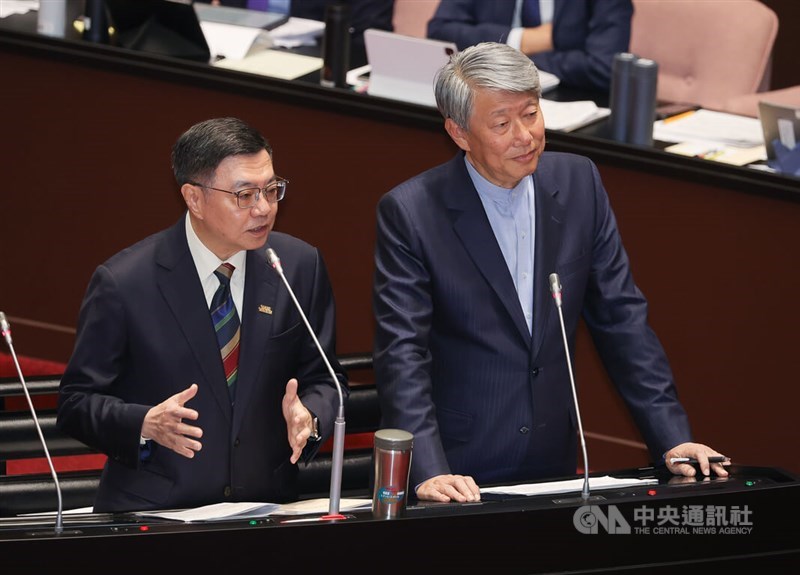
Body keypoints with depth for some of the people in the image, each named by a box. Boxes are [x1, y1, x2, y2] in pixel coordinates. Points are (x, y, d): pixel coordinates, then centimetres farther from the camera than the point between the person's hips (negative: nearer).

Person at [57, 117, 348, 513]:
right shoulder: (123, 283, -5)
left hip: (265, 510, 3)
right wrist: (145, 425, -19)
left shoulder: (301, 267, 4)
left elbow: (323, 378, 13)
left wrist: (309, 418, -9)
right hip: (153, 513, -3)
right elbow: (75, 403, 0)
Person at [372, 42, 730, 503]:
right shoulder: (410, 213, -8)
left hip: (552, 465, 3)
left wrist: (673, 439, 0)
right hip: (457, 473, -3)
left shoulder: (579, 183, 4)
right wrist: (429, 473, -26)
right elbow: (402, 353, -13)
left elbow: (621, 318, 8)